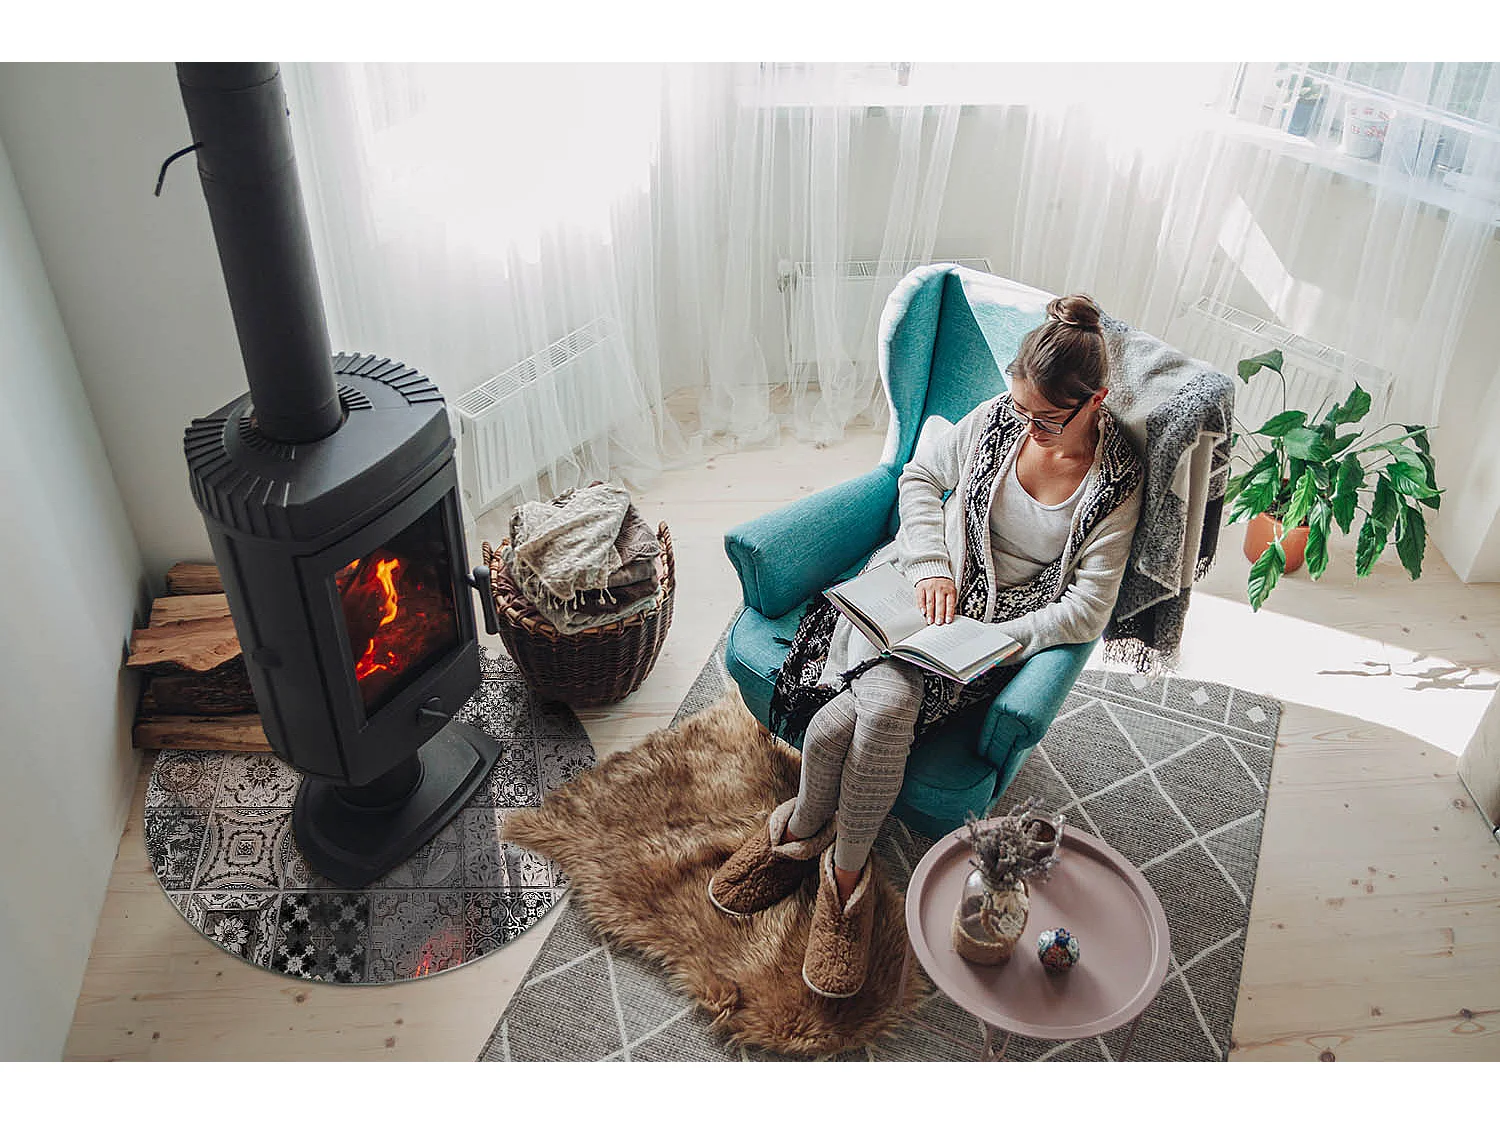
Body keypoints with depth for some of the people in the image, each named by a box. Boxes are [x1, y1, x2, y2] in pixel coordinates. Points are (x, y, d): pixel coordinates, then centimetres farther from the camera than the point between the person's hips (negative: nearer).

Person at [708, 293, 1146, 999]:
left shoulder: (1118, 482, -8)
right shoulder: (999, 418, -2)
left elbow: (1087, 610, -10)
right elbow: (919, 477, 10)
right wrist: (930, 565, -6)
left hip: (1000, 627, -2)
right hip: (924, 586, 3)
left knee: (862, 716, -28)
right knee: (883, 703, -29)